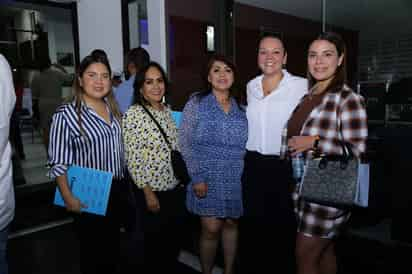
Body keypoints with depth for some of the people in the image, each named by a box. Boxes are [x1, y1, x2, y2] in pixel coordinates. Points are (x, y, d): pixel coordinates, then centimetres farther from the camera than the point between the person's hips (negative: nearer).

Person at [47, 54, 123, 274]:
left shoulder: (112, 107, 3)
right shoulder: (66, 114, -17)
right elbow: (58, 163, -16)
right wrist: (68, 197, -19)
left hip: (116, 190, 6)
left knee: (113, 244, 22)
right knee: (93, 248, 13)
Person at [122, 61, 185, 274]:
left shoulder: (167, 110, 5)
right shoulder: (133, 115, -15)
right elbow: (132, 159, -16)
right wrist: (148, 193, -16)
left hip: (175, 187, 7)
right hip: (153, 190, -6)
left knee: (175, 239, 19)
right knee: (155, 241, 11)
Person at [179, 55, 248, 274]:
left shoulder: (241, 107, 8)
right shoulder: (196, 102, -2)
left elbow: (245, 144, 12)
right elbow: (185, 143, -6)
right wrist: (197, 177, -12)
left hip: (236, 179, 3)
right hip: (208, 178, -3)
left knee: (231, 224, 11)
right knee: (211, 229, -1)